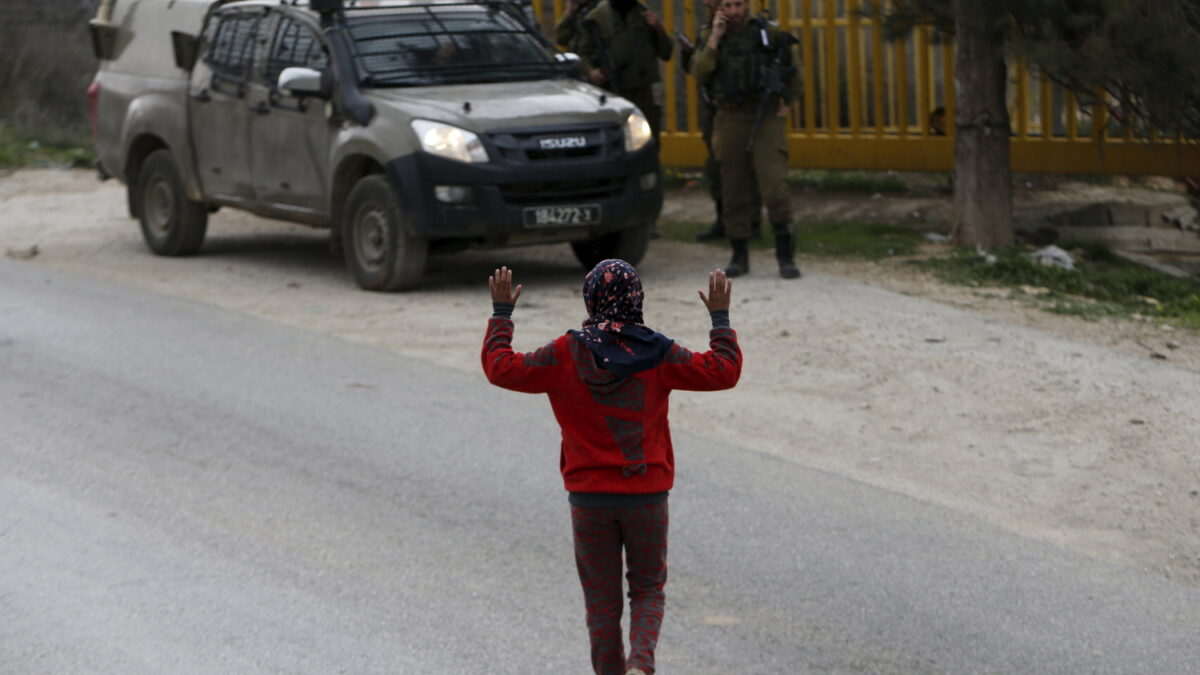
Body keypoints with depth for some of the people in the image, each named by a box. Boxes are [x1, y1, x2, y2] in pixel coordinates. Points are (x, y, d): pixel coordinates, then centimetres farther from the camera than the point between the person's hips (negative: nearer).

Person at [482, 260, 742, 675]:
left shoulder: (565, 355, -8)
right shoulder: (656, 354, -8)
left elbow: (500, 368, -2)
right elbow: (723, 372, -6)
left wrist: (501, 313, 9)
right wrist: (720, 318, 6)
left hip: (589, 498, 0)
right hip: (647, 496, 0)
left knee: (602, 601, 11)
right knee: (648, 590, 13)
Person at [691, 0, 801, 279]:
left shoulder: (768, 33, 1)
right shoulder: (713, 39, 7)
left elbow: (793, 66, 14)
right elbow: (700, 74, -8)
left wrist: (788, 100, 7)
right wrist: (715, 38, -11)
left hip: (767, 118, -3)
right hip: (731, 119, 3)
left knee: (774, 187, -14)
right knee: (734, 192, 5)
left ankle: (786, 256, -7)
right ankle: (739, 256, 16)